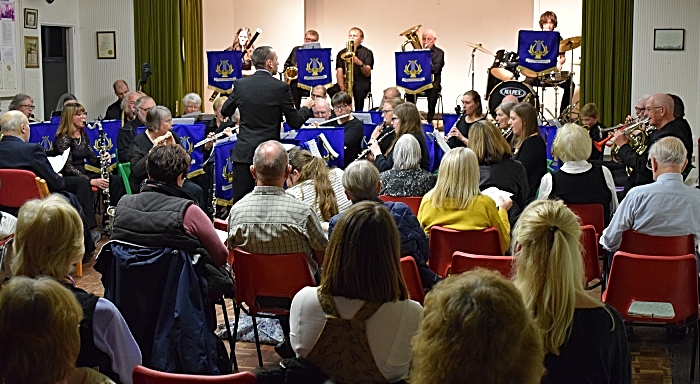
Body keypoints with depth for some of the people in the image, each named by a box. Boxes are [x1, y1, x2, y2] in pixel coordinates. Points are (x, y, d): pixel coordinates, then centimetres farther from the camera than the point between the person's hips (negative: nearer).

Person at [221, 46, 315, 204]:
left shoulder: (240, 84, -1)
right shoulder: (281, 87, -8)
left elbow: (225, 111, 13)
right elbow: (295, 122, -4)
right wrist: (306, 107, 16)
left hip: (243, 153, 2)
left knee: (240, 202, 5)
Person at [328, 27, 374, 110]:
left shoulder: (367, 53, 7)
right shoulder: (342, 53, 14)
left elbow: (367, 73, -4)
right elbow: (339, 72, 2)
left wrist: (360, 63, -25)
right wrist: (342, 87, -17)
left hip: (362, 83, -2)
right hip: (346, 82, 2)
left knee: (359, 90, -39)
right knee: (332, 90, -29)